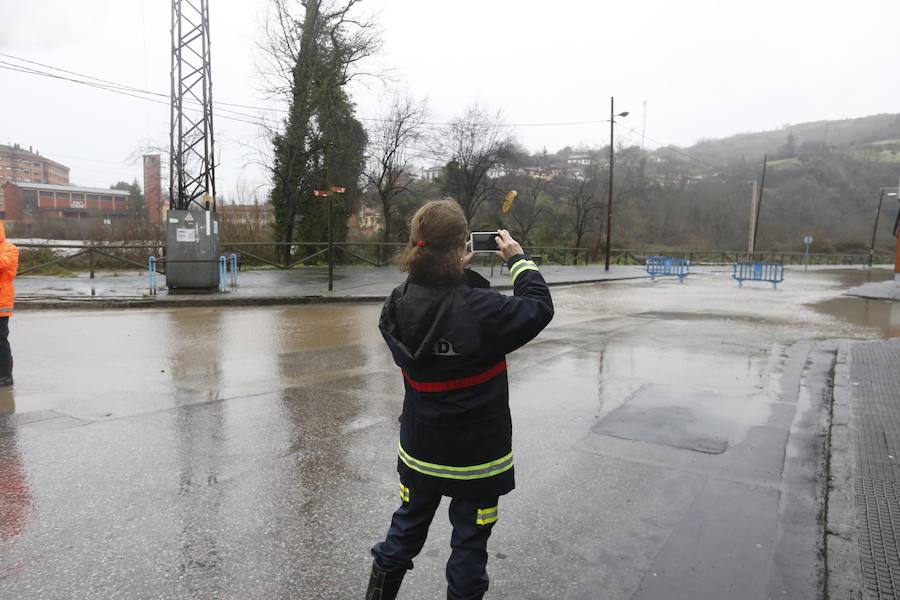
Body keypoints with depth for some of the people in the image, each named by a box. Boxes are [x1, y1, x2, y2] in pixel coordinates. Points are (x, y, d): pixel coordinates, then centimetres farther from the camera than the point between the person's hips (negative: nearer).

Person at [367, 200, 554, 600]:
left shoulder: (398, 307, -12)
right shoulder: (482, 310, -28)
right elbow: (539, 307, -12)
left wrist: (457, 273, 3)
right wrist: (518, 259, -1)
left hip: (420, 448, 5)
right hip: (476, 453, -5)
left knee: (408, 525, 26)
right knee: (470, 539, 16)